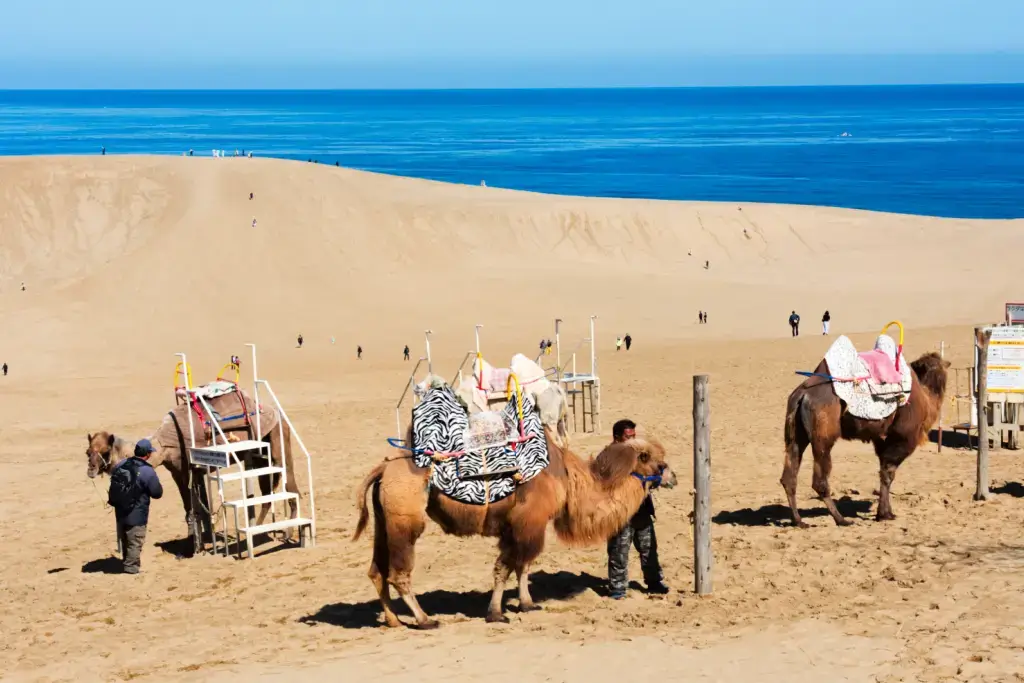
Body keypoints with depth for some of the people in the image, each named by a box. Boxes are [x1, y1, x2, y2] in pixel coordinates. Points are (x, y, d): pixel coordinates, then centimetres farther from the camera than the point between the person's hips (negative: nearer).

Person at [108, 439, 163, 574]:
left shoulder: (121, 465, -1)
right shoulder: (147, 471, -22)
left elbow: (114, 484, 9)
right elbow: (157, 493, -14)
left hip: (120, 511, 7)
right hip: (137, 515, -7)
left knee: (125, 540, 23)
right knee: (135, 541, 7)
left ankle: (126, 561, 38)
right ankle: (131, 566, 11)